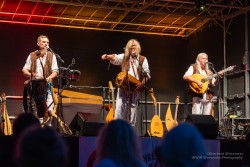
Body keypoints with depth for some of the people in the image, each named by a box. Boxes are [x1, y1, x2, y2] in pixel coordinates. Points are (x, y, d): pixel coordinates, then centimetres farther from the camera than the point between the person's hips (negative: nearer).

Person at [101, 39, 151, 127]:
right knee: (119, 108, -6)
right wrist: (107, 56, -30)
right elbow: (115, 58, -8)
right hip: (123, 86, 0)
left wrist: (142, 83, -14)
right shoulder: (124, 57, 10)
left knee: (133, 109, 2)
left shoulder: (143, 59, 7)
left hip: (136, 88, 0)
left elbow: (147, 74, 3)